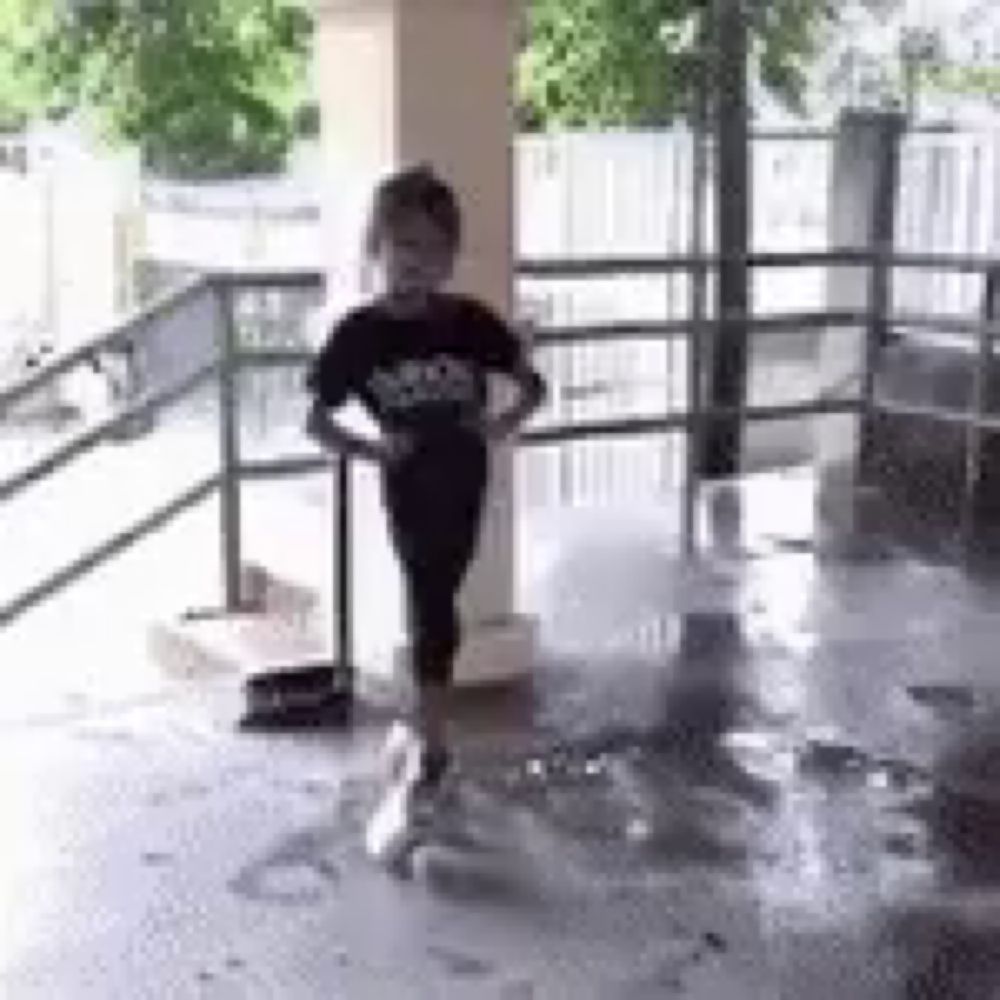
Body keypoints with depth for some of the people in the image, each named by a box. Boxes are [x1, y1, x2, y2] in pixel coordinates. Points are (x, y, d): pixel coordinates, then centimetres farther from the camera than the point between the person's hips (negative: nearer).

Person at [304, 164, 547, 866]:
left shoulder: (471, 322, -6)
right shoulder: (359, 334, -7)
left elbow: (533, 384, 5)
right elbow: (317, 419, -1)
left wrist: (503, 424, -13)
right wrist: (370, 448, -16)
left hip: (460, 484, -1)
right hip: (408, 486, 1)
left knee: (432, 610, -4)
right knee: (432, 609, 11)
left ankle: (425, 765, 1)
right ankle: (430, 727, 33)